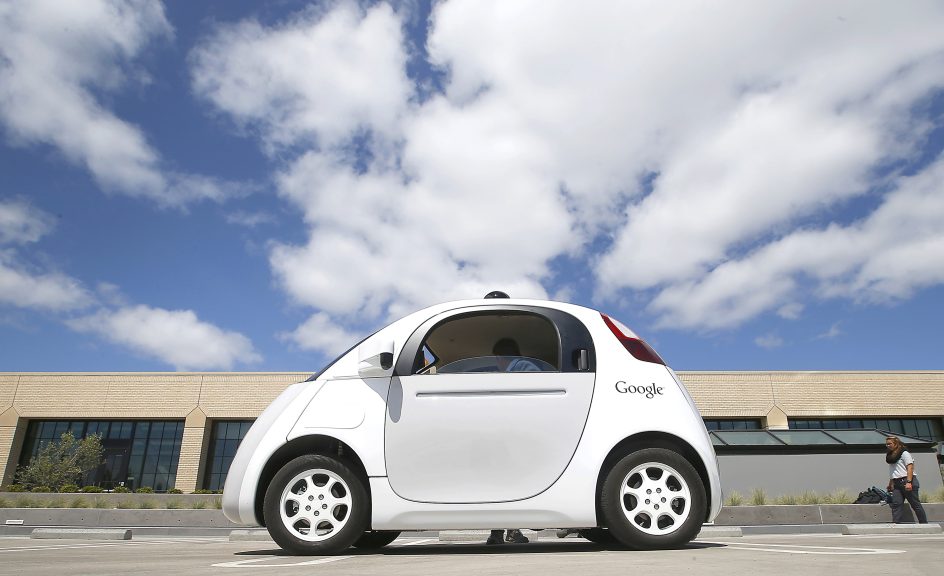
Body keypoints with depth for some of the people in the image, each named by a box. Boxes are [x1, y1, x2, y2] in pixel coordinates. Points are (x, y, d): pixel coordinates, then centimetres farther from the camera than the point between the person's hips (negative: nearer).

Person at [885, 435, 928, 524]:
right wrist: (890, 484, 20)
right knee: (896, 504, -5)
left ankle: (924, 524, 10)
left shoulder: (904, 453, -4)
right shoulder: (890, 456, 18)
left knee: (915, 504, 0)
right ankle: (896, 524, -10)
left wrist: (909, 482, -22)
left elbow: (910, 468, -13)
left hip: (907, 481, -7)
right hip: (897, 483, 7)